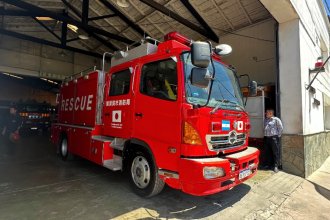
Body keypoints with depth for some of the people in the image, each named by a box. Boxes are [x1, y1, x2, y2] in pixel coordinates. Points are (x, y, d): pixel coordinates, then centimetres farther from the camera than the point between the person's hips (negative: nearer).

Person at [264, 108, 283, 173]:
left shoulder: (276, 119, -5)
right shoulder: (265, 120, 14)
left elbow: (281, 128, -5)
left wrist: (278, 136, -4)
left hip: (274, 138, -6)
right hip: (266, 138, 6)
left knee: (275, 152, -2)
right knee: (268, 152, 12)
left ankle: (276, 166, 4)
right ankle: (268, 164, 24)